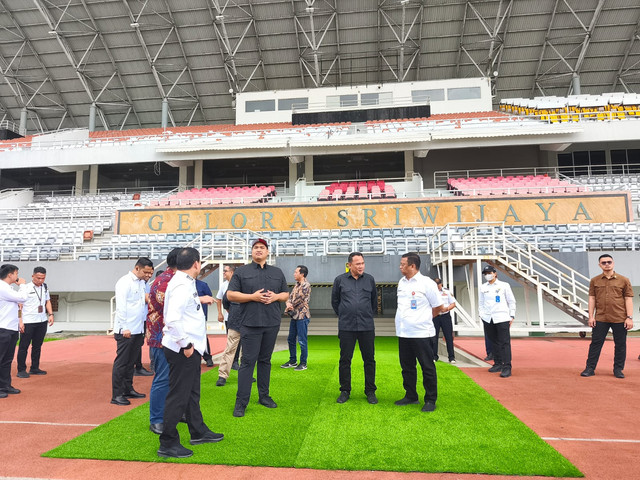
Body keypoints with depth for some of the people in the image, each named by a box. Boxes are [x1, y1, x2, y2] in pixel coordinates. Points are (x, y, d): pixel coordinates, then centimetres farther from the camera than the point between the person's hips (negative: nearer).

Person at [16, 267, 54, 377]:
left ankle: (34, 368, 20)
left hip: (42, 321, 6)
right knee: (24, 346, 1)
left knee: (38, 345, 11)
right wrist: (20, 321, -15)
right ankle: (21, 370, 10)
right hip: (28, 322, -5)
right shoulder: (26, 288, -8)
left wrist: (50, 314, 6)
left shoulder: (45, 287, 10)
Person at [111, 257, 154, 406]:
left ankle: (128, 390, 26)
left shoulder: (141, 283, 14)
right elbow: (121, 306, -15)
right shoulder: (125, 282, -10)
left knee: (131, 362, 16)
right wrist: (125, 328, -18)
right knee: (121, 362, -2)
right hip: (126, 330, -8)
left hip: (138, 329, 8)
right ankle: (116, 395, 5)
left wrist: (147, 298, 3)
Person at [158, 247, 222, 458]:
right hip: (183, 350, -11)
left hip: (190, 348, 11)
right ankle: (168, 444, 16)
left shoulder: (183, 282, 9)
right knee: (178, 396, 2)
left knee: (192, 392, 22)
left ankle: (198, 432, 38)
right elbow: (173, 319, -32)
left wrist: (199, 300, 25)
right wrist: (185, 344, -24)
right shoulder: (182, 286, -22)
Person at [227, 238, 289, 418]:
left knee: (265, 360, 12)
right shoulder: (241, 272, 4)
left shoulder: (277, 272, 15)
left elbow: (286, 294, 16)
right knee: (248, 361, -4)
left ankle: (264, 396, 24)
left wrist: (276, 296, -6)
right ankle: (241, 402, 3)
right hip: (250, 323, -3)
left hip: (272, 323, 4)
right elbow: (230, 295, -2)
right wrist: (252, 297, -13)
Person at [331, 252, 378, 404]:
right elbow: (335, 300, 13)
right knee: (345, 360, 6)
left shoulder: (370, 279, 5)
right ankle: (345, 391, 20)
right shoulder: (340, 280, 1)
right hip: (346, 327, -1)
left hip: (367, 327, 1)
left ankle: (370, 391, 21)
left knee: (369, 360, 7)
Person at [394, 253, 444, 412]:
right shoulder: (401, 282, 9)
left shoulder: (426, 283, -10)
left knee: (427, 368, 4)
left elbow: (439, 307, -4)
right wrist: (408, 320, 12)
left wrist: (424, 318, 6)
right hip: (403, 333, 7)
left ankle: (430, 400, 18)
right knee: (407, 367, 16)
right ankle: (410, 396, 30)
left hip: (422, 333, -7)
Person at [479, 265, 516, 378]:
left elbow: (511, 301, 7)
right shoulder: (482, 288, 12)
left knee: (504, 342, -7)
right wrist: (482, 315, 5)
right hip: (487, 319, 3)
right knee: (494, 342, 10)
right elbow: (481, 303, 16)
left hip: (502, 318, -3)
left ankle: (507, 367, -6)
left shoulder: (504, 285, 5)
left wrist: (512, 316, 1)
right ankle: (498, 364, 20)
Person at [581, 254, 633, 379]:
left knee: (620, 345, 7)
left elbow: (628, 299, 2)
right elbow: (592, 298, 7)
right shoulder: (594, 281, 6)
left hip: (619, 319, 0)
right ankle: (590, 368, 8)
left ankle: (618, 369, 21)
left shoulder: (623, 280, 3)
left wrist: (629, 317, -4)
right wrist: (591, 316, 1)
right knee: (596, 343, 2)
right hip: (600, 319, 1)